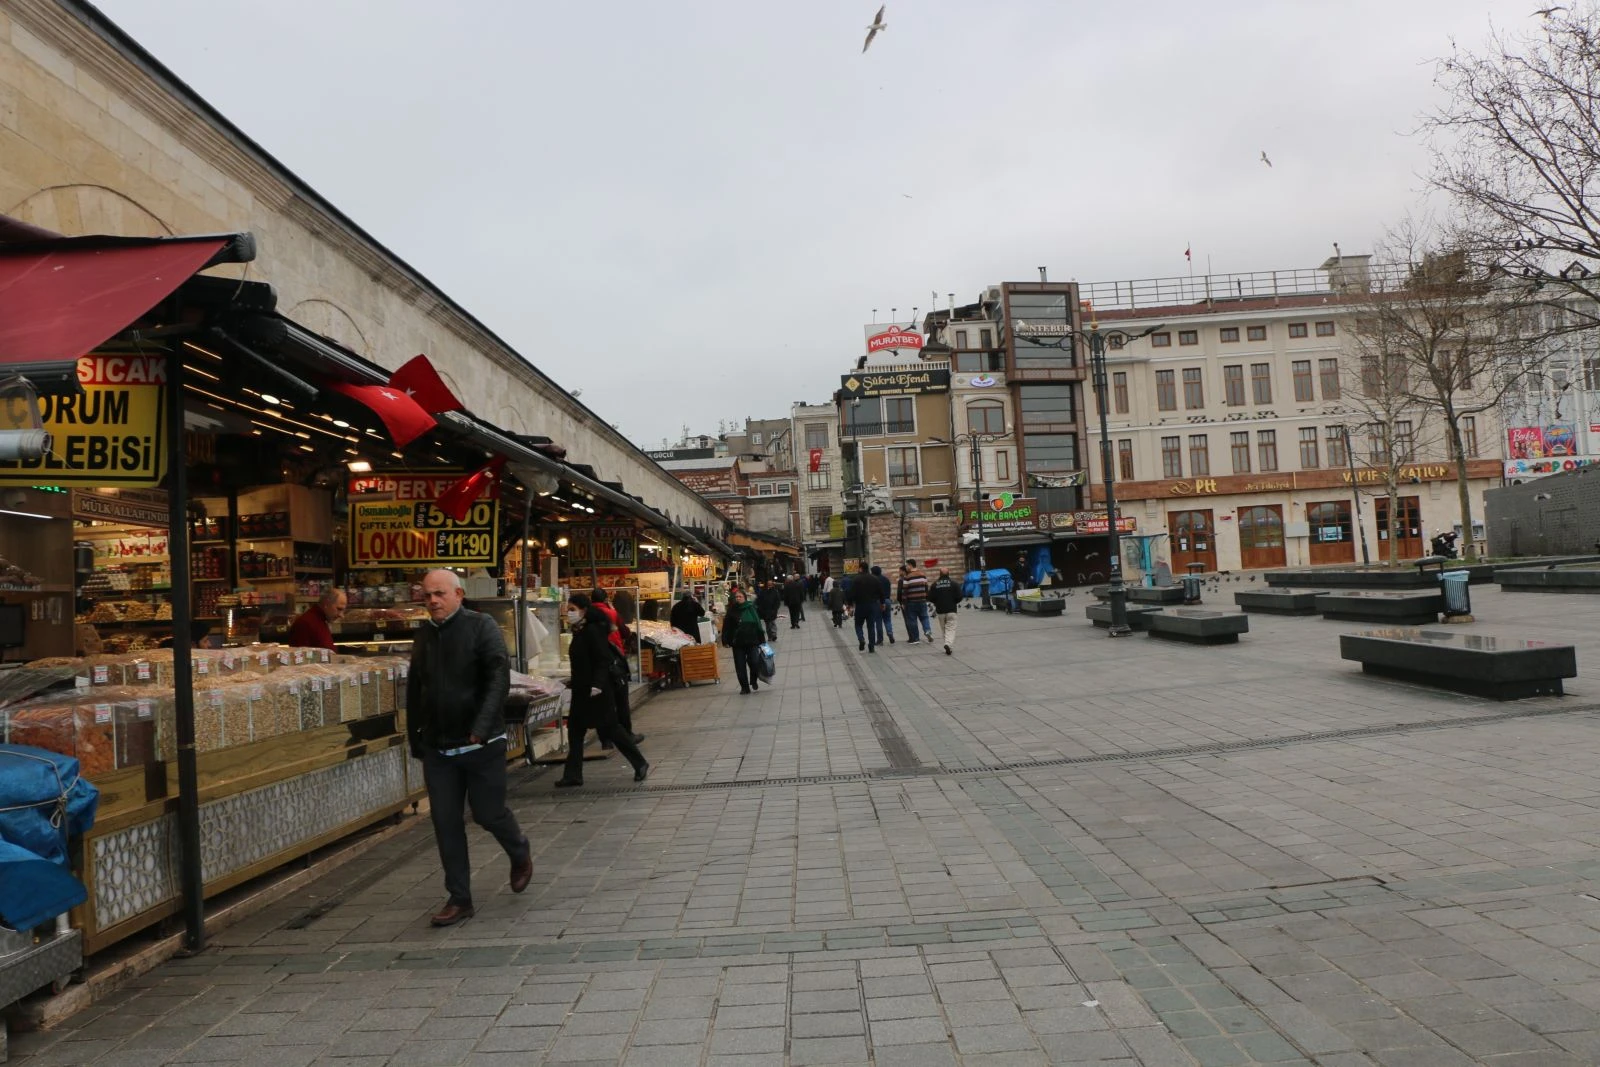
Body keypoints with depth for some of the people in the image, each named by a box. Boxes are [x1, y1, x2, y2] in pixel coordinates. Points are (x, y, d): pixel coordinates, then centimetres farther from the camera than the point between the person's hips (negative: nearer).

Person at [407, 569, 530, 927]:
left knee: (489, 813, 4)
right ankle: (459, 899, 16)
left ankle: (520, 854, 35)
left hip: (482, 745, -5)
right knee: (446, 824, 5)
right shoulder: (424, 635, 8)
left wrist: (482, 728, -29)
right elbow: (414, 691, 16)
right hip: (438, 748, 5)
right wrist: (415, 738, 14)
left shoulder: (481, 626, -9)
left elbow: (498, 678, -18)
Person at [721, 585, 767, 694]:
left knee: (755, 663, -10)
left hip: (752, 641, 0)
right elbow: (726, 627, -6)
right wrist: (726, 641, -13)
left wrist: (760, 639, 7)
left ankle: (754, 682, 18)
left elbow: (758, 623, 8)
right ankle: (745, 687, 17)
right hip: (738, 644, 0)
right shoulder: (731, 612, -3)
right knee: (740, 666, 3)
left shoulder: (751, 608, 2)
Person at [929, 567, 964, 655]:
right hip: (951, 609, -2)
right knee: (951, 628, -1)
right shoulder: (954, 583, -6)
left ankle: (947, 645, 13)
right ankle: (948, 644, -23)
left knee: (943, 628, 15)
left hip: (940, 610, 2)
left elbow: (930, 597, -2)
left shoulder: (935, 584, -3)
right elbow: (960, 596, -8)